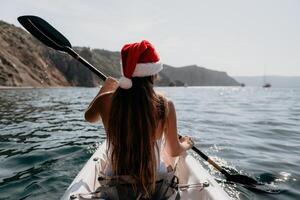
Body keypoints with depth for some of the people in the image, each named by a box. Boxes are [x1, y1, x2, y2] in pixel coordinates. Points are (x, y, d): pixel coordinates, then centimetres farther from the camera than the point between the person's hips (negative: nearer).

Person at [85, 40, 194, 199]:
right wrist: (187, 144, 19)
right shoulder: (165, 105, -21)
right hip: (156, 183, -1)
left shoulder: (105, 101, -17)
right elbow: (174, 151, -5)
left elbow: (89, 117, 10)